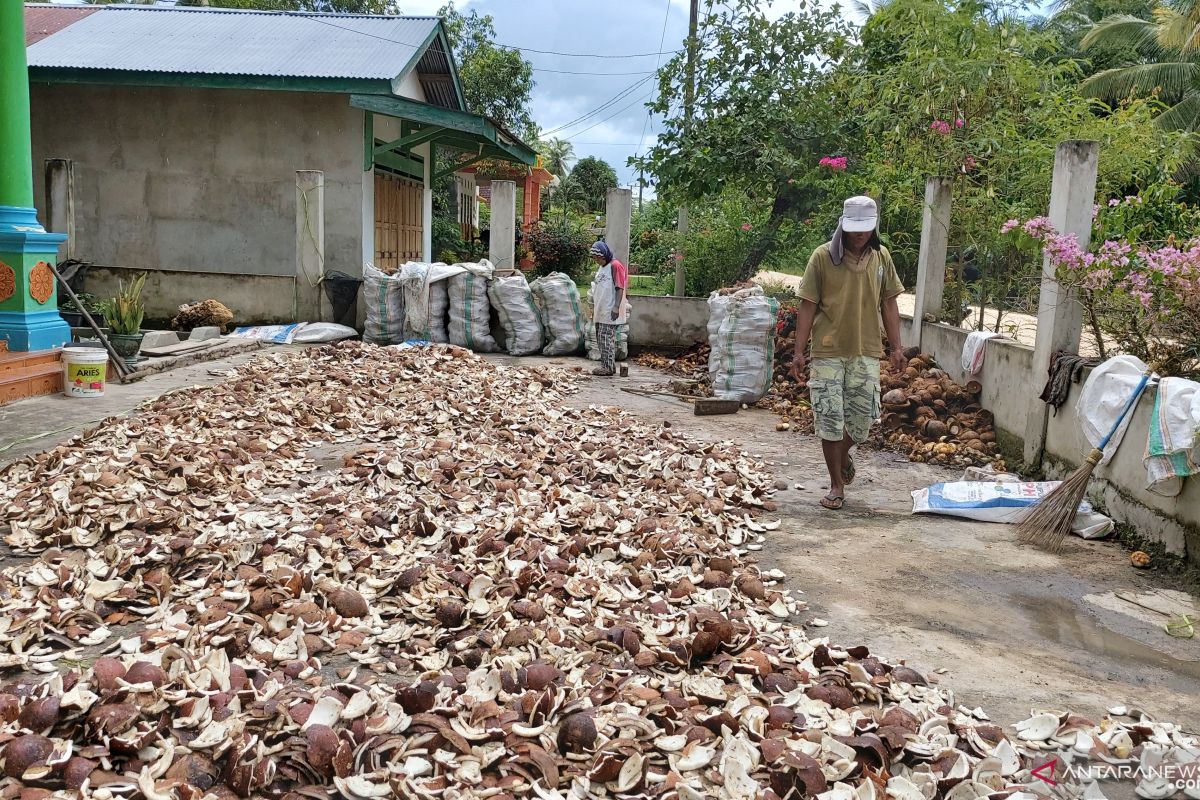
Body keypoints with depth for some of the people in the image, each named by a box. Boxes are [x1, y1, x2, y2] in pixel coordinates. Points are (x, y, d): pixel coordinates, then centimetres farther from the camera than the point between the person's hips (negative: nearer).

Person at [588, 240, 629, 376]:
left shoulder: (615, 266, -9)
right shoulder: (601, 268, 19)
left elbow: (620, 288, -15)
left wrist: (616, 307, -21)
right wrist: (594, 309, 22)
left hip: (610, 312, -9)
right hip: (600, 312, 9)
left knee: (606, 339, -9)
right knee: (601, 338, 11)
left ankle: (608, 367, -5)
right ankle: (605, 365, 17)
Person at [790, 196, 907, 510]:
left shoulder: (881, 256, 6)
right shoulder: (823, 256, -5)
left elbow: (888, 304, 12)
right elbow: (808, 306, -4)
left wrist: (896, 346, 7)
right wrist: (799, 352, -7)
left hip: (866, 352, 3)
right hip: (828, 351, -3)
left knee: (863, 417, 4)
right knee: (830, 419, 0)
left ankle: (843, 455, 36)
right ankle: (837, 485, 14)